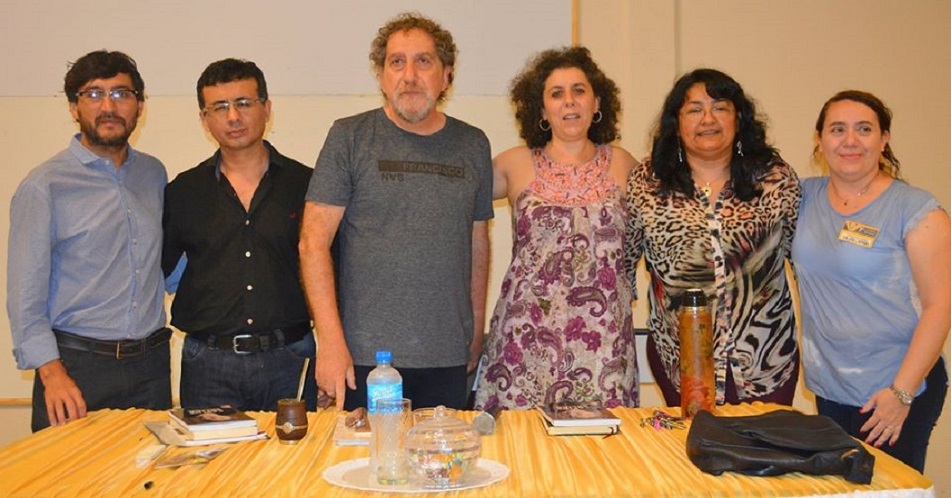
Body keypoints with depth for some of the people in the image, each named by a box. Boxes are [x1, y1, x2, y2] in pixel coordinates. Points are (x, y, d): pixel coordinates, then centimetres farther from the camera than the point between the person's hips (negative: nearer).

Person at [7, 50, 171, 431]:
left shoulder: (154, 174, 10)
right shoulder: (45, 185, -4)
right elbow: (26, 292, -8)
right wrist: (52, 373, -17)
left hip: (150, 364, 4)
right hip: (76, 368, -4)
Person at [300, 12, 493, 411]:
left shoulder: (473, 145, 9)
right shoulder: (350, 138, -1)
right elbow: (313, 242, -5)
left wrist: (476, 334, 14)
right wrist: (330, 341, -12)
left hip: (447, 361, 3)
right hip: (362, 357, -3)